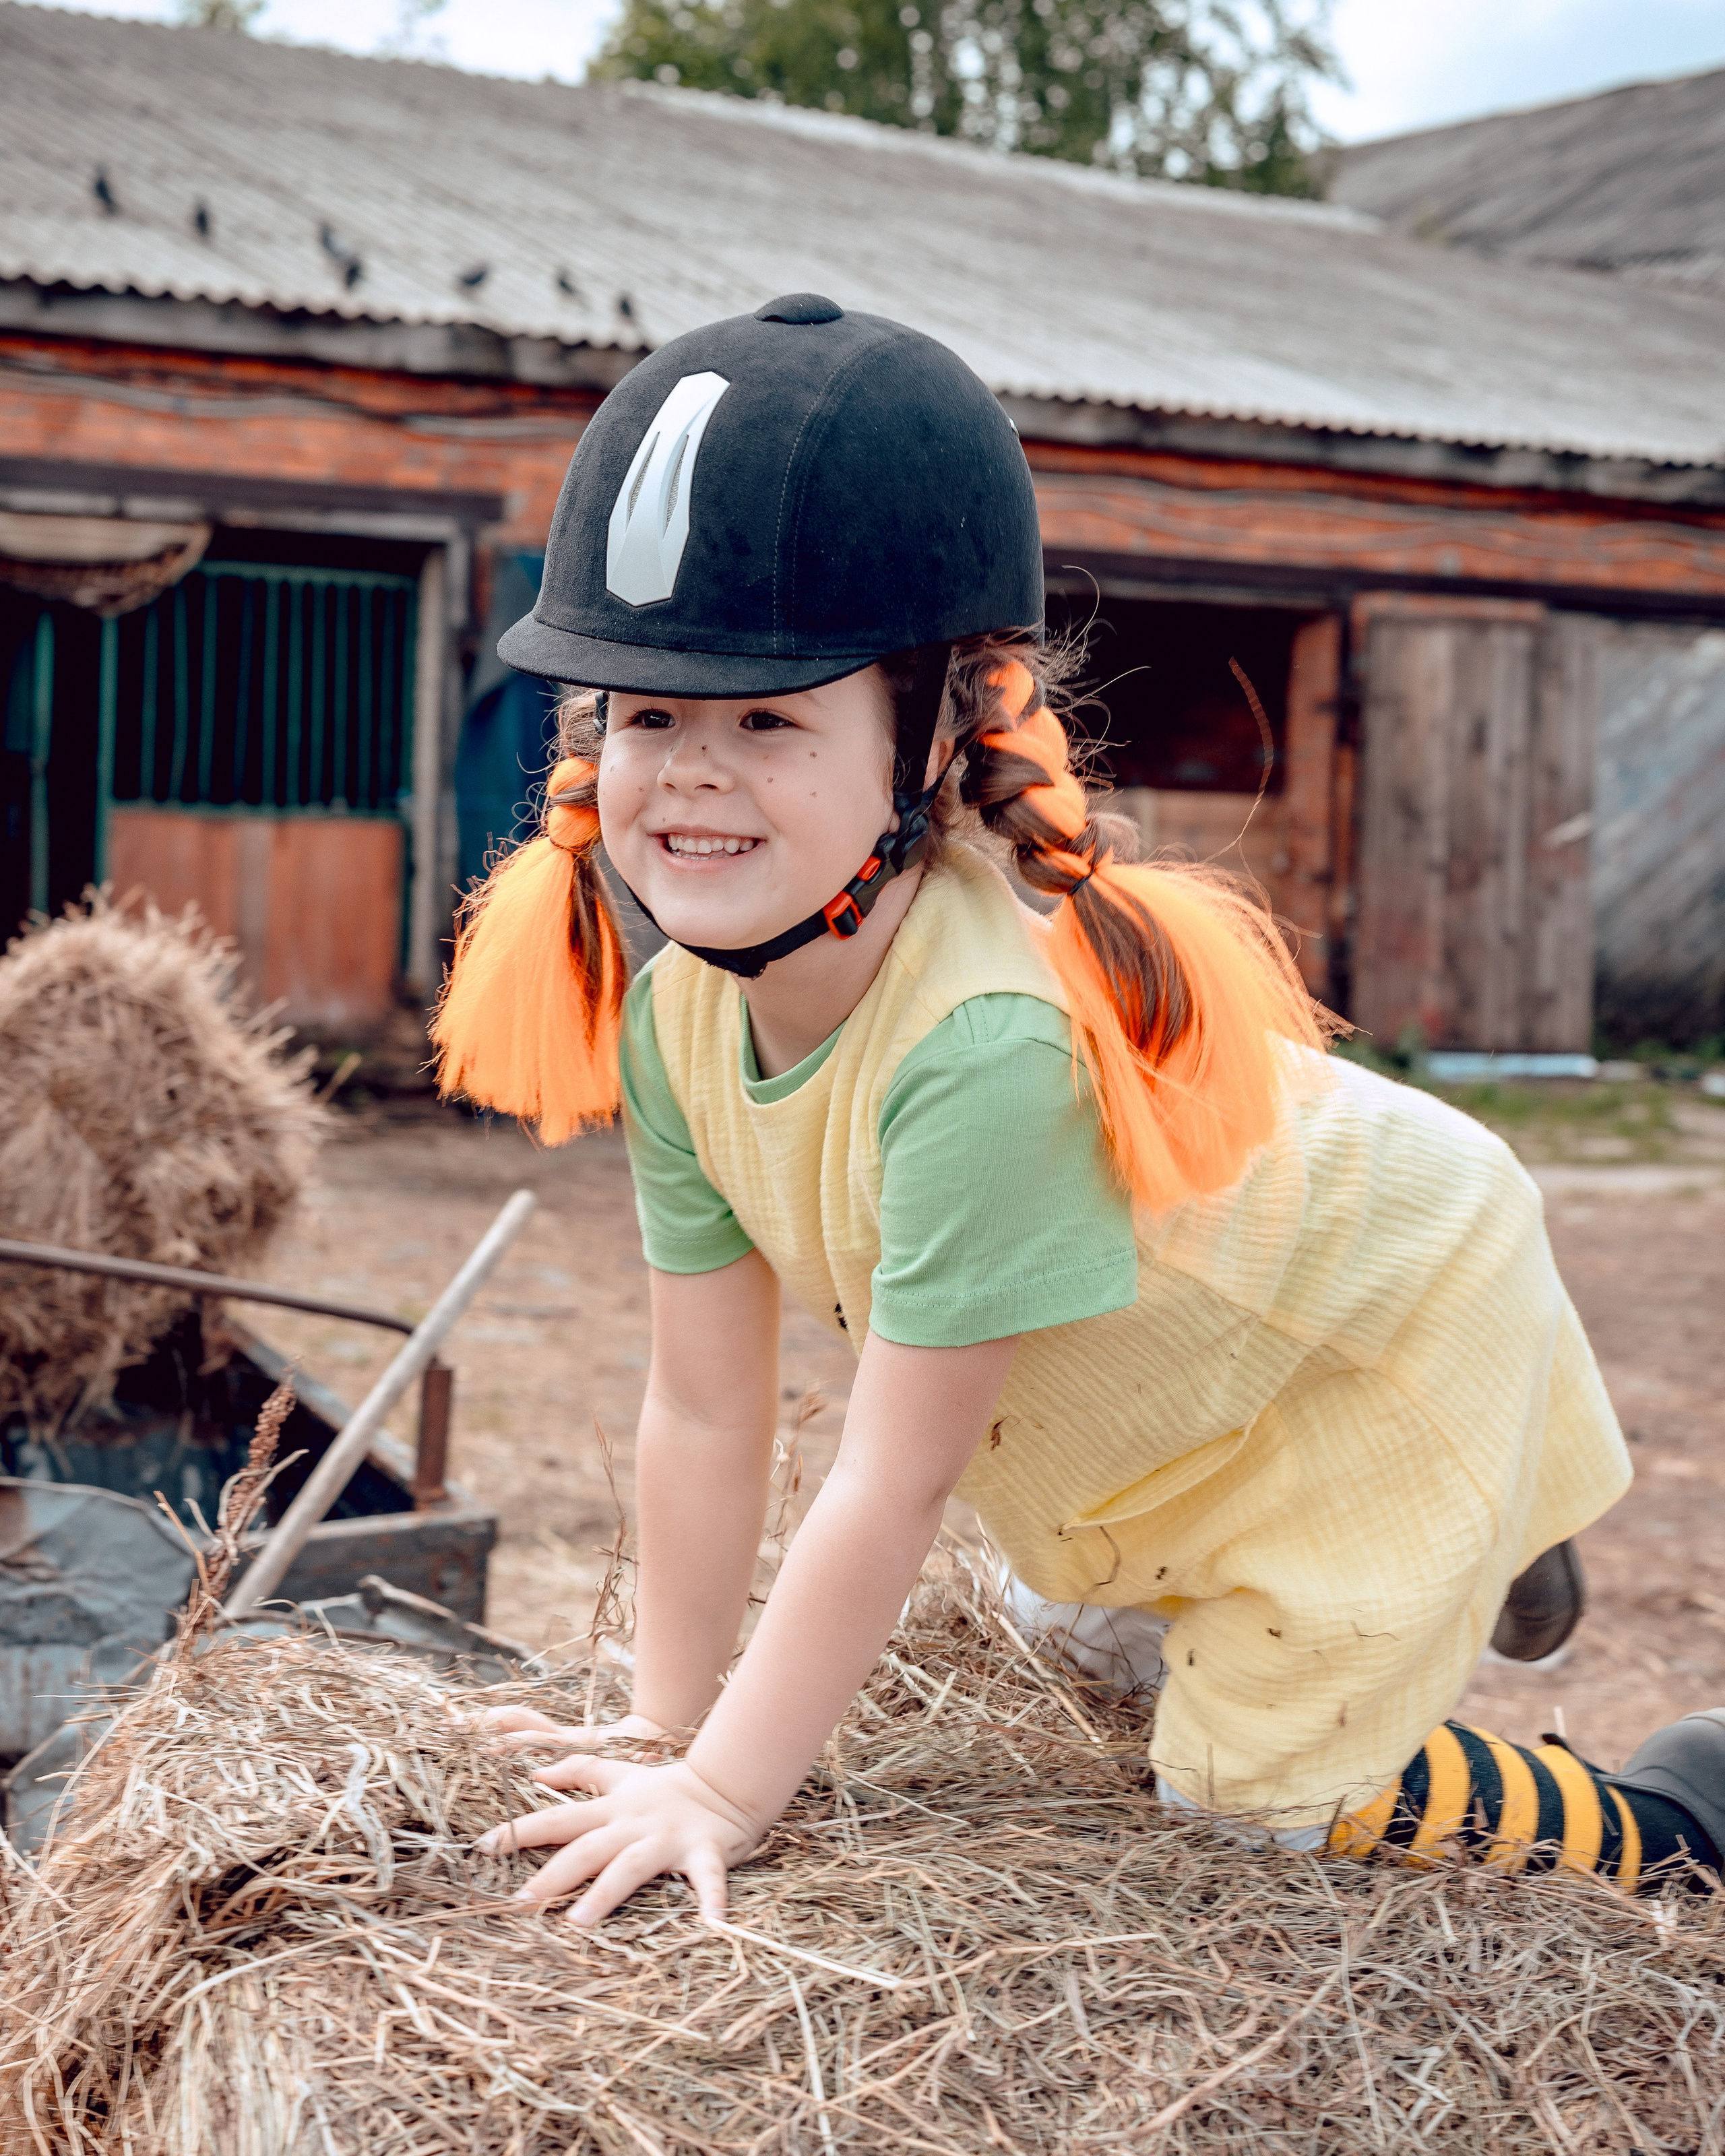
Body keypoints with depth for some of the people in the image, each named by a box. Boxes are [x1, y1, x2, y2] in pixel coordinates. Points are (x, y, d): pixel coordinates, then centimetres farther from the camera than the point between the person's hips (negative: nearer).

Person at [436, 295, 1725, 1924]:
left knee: (1260, 1787, 0)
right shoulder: (675, 1013, -19)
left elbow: (893, 1482, -35)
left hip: (1379, 1329, -7)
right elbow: (702, 1408, -11)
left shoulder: (987, 1040, -43)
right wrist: (666, 1728, -6)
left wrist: (722, 1795, -28)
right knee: (1081, 1636, 26)